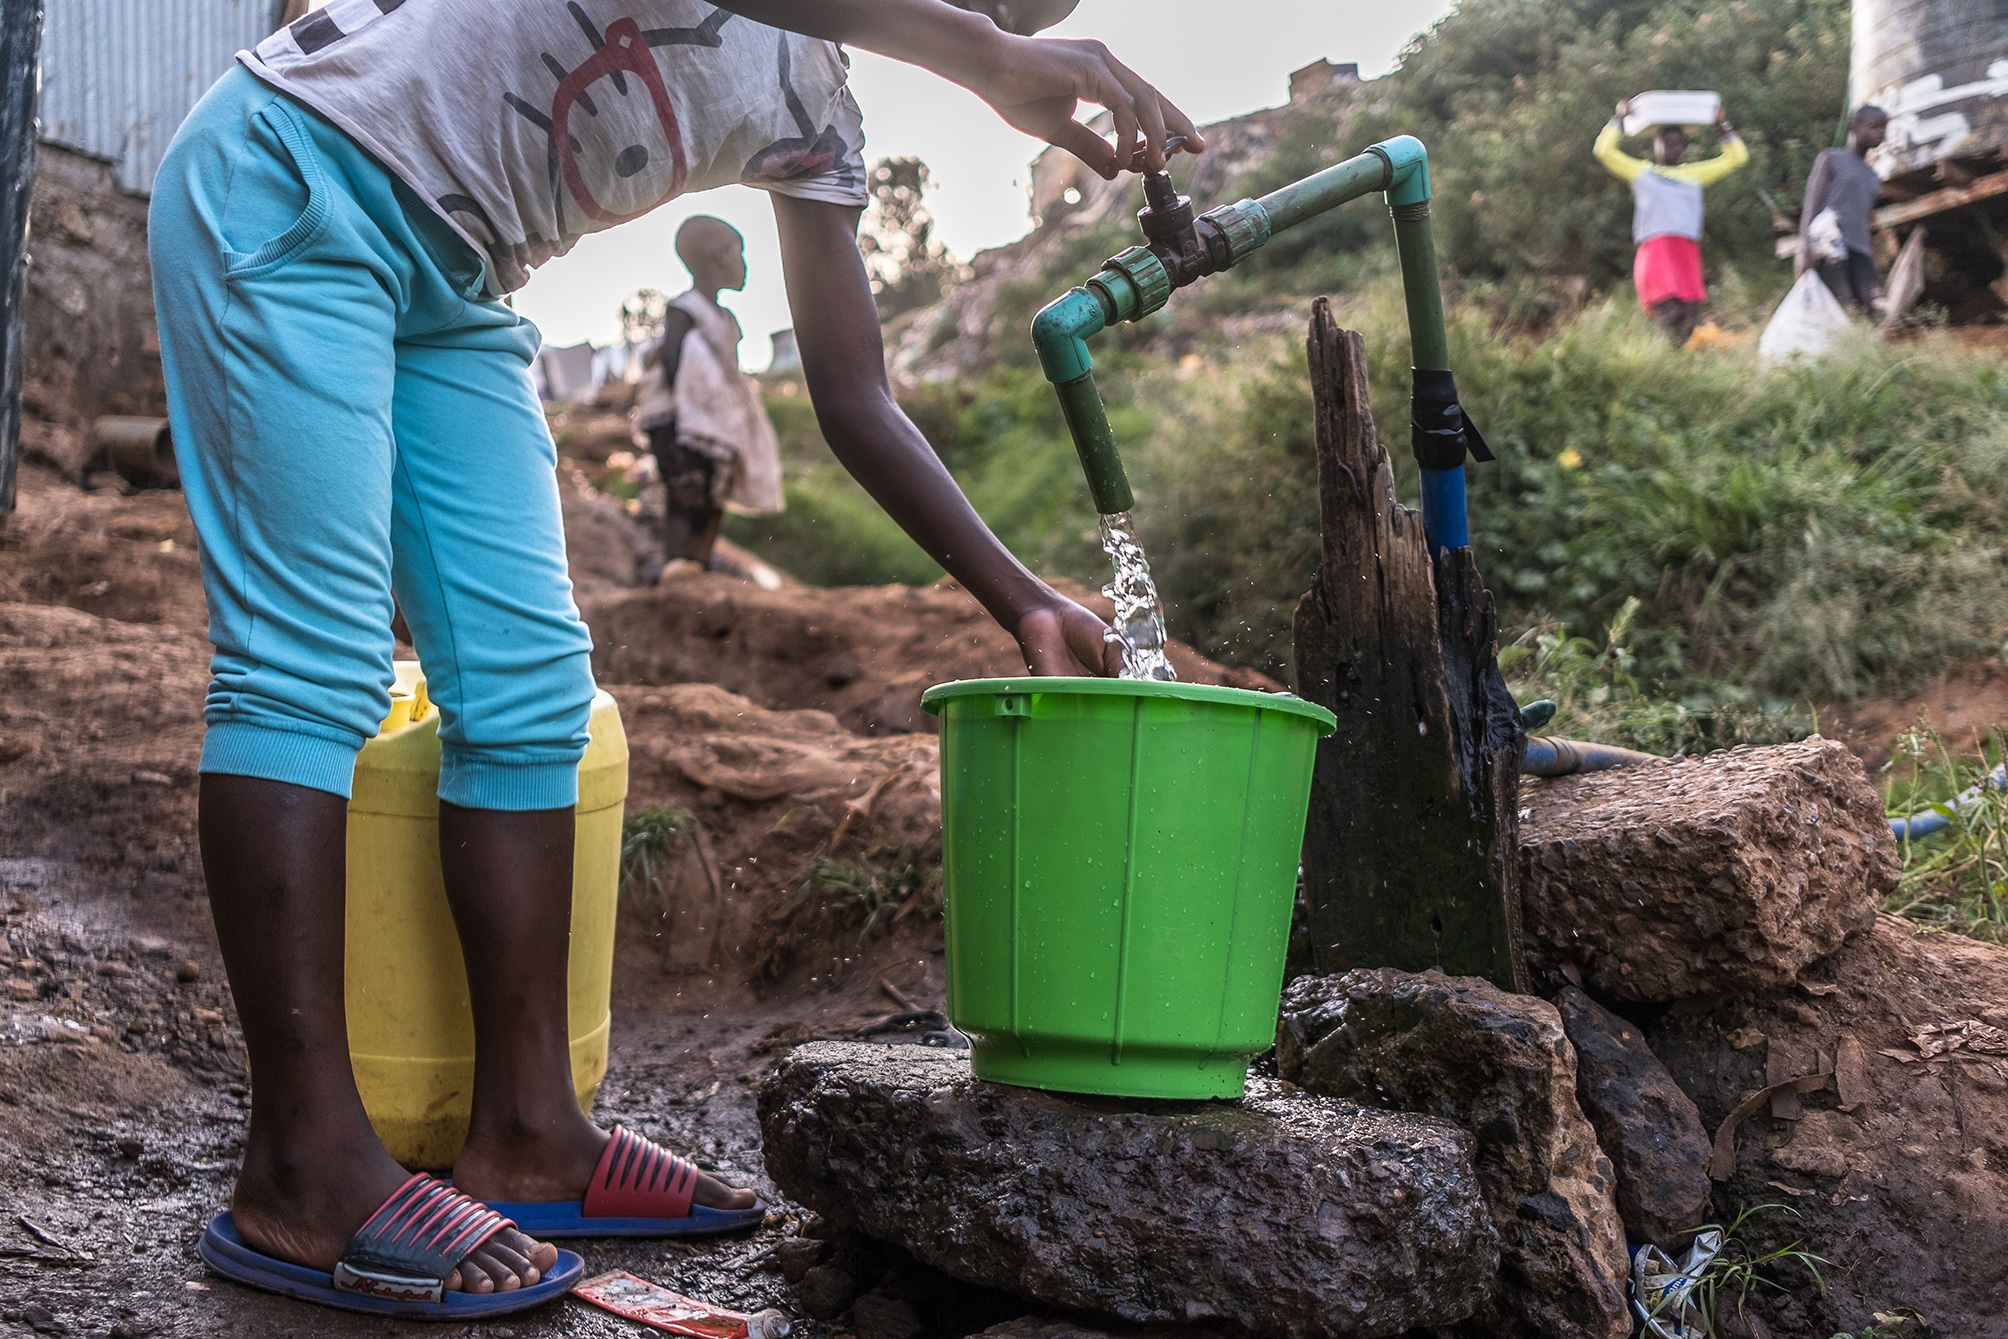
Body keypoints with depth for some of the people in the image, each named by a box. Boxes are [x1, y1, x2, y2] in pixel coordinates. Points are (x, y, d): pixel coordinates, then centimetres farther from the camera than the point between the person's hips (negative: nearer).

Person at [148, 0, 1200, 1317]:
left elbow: (855, 397, 5)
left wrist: (1026, 602, -2)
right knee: (314, 664, -17)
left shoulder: (817, 119, 9)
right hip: (298, 182, -8)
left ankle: (525, 1133, -1)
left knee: (531, 680, -4)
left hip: (455, 285, 8)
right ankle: (305, 1173, -18)